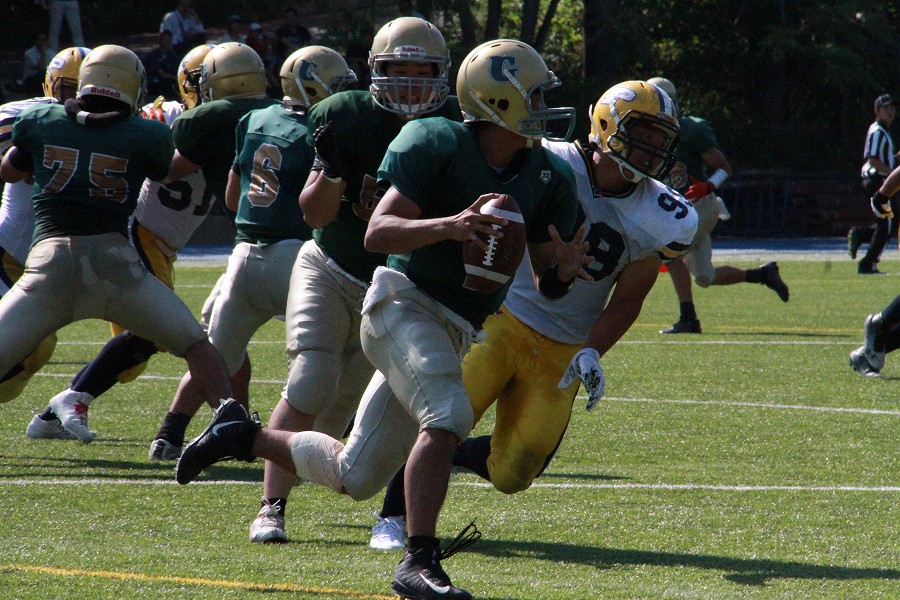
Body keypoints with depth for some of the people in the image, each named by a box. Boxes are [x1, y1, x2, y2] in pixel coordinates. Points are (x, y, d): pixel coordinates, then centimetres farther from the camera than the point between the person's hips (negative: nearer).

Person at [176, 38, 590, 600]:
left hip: (450, 332, 7)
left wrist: (563, 269, -18)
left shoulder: (550, 178, 3)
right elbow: (377, 233, -17)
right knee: (446, 416, -30)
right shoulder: (438, 145, -13)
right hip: (405, 302, -7)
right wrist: (449, 226, -33)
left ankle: (242, 434, 29)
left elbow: (546, 283, 6)